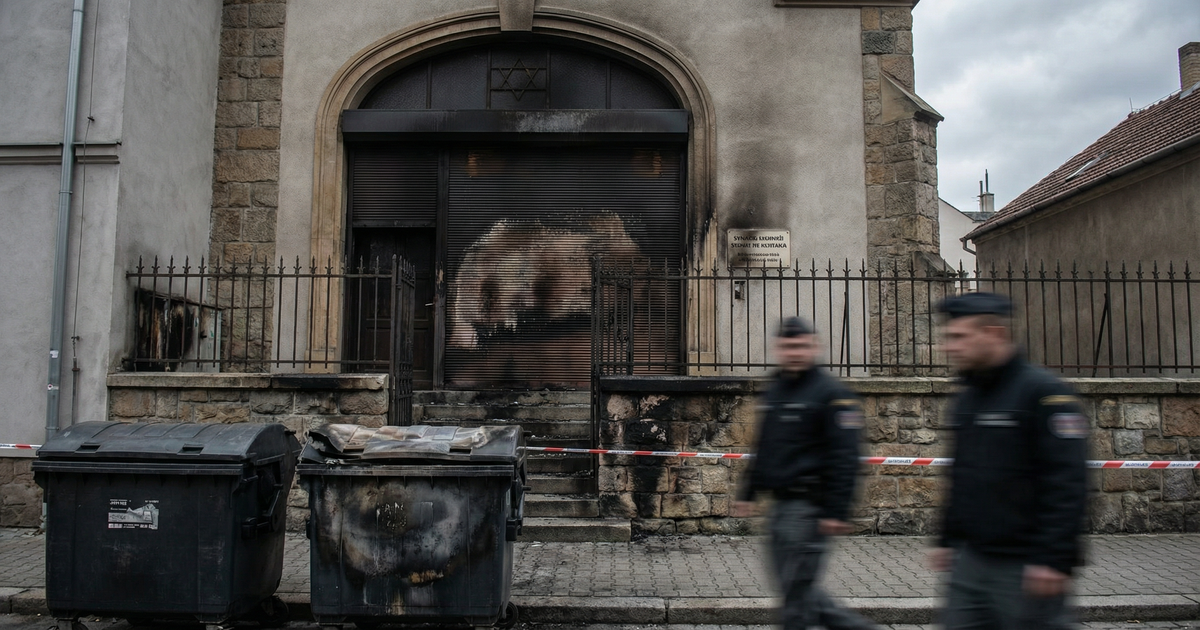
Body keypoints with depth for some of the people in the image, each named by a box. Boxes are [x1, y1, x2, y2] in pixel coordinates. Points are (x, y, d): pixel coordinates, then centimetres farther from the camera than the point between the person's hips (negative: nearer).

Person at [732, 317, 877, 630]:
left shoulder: (832, 395, -11)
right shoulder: (774, 392, 14)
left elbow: (844, 458, -16)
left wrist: (836, 512, -20)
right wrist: (747, 492, 19)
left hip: (809, 506, -8)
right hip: (782, 504, 8)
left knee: (796, 591, -2)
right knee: (797, 589, 14)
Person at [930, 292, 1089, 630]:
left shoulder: (1044, 393, -13)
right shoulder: (966, 399, 12)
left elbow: (1067, 485, -19)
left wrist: (1055, 558, -22)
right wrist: (947, 539, 18)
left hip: (1023, 566, -7)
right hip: (970, 561, 8)